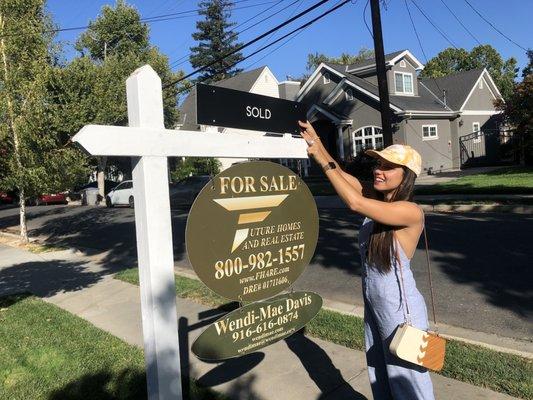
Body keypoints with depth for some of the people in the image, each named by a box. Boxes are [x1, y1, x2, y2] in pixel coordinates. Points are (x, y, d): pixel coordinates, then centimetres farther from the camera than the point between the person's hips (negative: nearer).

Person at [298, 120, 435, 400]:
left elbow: (354, 203, -34)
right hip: (373, 304, 7)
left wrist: (322, 160, -29)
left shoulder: (411, 211, -24)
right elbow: (341, 175, -9)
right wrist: (315, 142, -21)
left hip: (401, 310, -7)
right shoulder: (376, 198, -2)